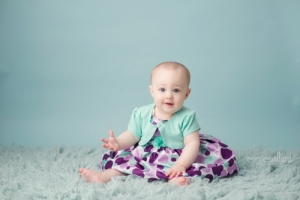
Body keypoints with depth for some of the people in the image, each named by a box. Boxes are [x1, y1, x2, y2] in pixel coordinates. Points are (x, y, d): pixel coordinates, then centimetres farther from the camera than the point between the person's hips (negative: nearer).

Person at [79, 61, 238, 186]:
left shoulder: (186, 117, -11)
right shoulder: (142, 114, -2)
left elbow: (192, 144, -16)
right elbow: (131, 136, 4)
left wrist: (181, 165, -31)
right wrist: (118, 143, -18)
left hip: (177, 159, -2)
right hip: (144, 157, 3)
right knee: (120, 155, -14)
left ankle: (175, 178, -49)